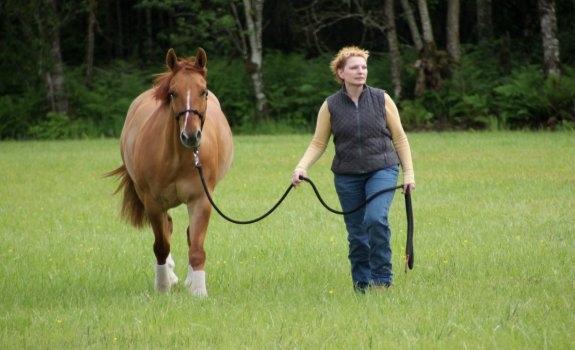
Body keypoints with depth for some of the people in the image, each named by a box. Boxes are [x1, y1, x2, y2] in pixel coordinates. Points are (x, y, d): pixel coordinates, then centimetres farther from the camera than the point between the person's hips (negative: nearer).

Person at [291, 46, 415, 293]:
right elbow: (318, 143, 3)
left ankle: (382, 278, -13)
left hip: (382, 171, -2)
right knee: (356, 234, 5)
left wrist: (409, 173, 1)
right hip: (347, 177, 2)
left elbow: (399, 138, 5)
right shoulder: (330, 106, 1)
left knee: (376, 219, -23)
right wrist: (301, 167, -13)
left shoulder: (382, 100, 1)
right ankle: (361, 286, 15)